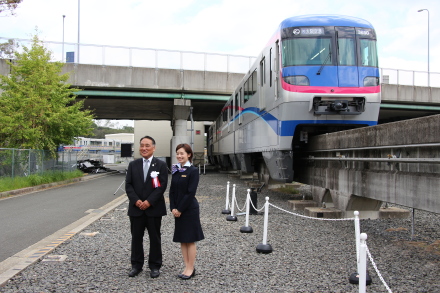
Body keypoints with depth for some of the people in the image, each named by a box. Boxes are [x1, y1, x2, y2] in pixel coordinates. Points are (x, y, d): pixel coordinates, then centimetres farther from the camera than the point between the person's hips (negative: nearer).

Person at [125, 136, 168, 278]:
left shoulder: (161, 165, -2)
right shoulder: (133, 165, 7)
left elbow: (162, 186, -9)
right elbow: (128, 185, 3)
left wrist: (149, 201, -16)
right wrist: (136, 201, -12)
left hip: (154, 208, -2)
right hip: (136, 208, 3)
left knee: (155, 238, 7)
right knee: (136, 237, 10)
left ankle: (155, 266, 19)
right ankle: (136, 265, 23)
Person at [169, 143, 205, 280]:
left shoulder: (193, 171, -12)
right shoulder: (176, 170, 8)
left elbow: (190, 193, -16)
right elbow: (172, 190, 8)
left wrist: (180, 209, -15)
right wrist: (173, 208, -3)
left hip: (190, 210, -7)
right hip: (178, 210, 7)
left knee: (190, 239, 2)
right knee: (182, 239, 11)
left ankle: (191, 269, 13)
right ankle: (187, 267, 21)